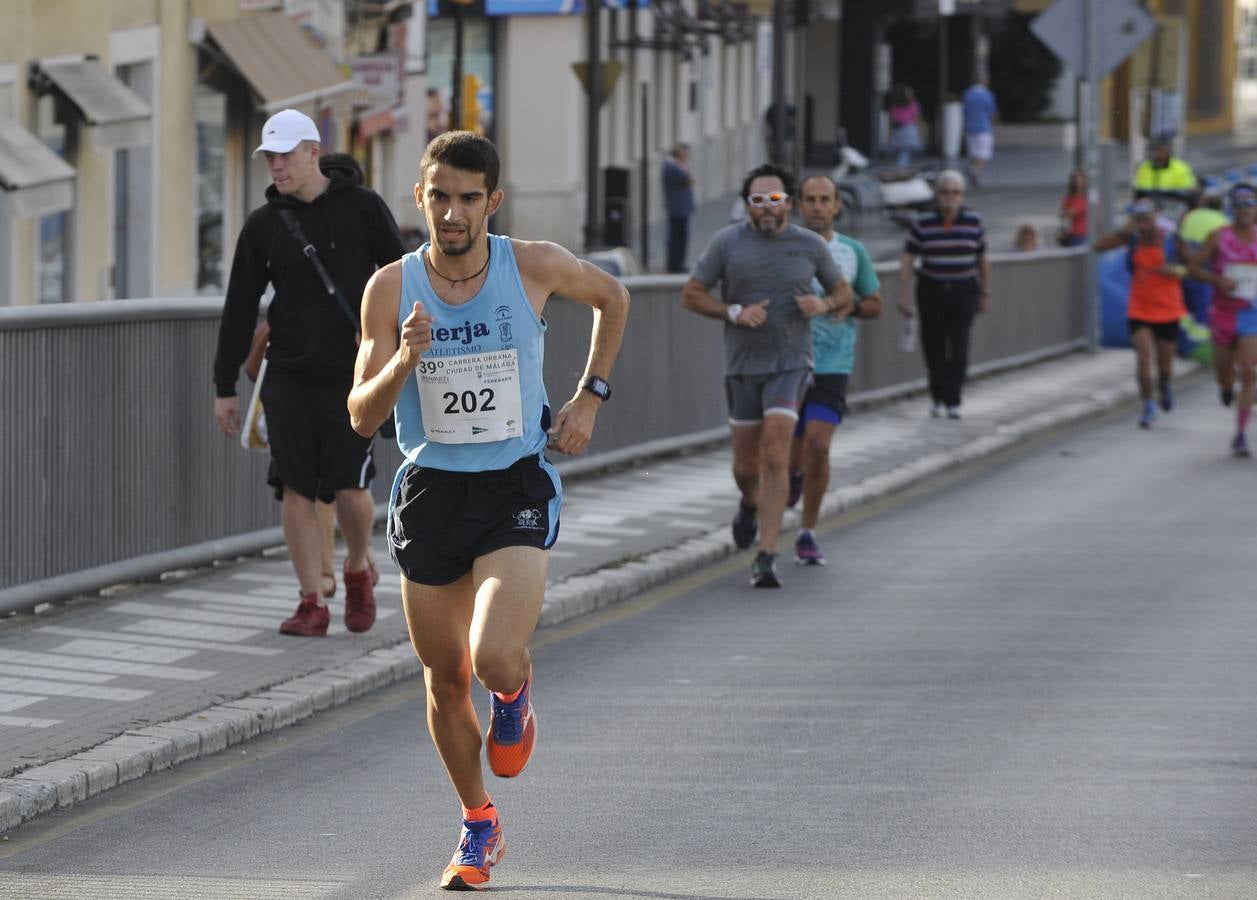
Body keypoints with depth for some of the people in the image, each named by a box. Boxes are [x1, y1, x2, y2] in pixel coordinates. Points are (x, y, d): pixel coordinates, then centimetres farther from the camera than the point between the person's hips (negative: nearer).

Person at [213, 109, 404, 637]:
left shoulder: (362, 208, 0)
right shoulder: (263, 225, 5)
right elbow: (240, 309, 8)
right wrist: (225, 387, 6)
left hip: (351, 375, -2)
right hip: (288, 376, 2)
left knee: (349, 488, -8)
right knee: (295, 489, -4)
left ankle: (358, 570, 20)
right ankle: (312, 604, 2)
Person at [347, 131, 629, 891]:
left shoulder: (535, 266, -9)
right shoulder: (392, 288, -7)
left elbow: (612, 298, 13)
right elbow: (363, 417, -6)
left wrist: (590, 398, 6)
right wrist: (403, 362, -24)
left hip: (517, 490, -2)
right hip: (430, 491, 2)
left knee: (494, 660, -22)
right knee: (446, 681, 10)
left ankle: (516, 692, 17)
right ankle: (479, 826, 32)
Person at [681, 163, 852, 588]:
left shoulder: (810, 245, 0)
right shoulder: (727, 242, -3)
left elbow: (844, 296, 12)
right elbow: (691, 295, 0)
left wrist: (823, 304, -11)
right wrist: (735, 312, -15)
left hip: (790, 364, -1)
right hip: (742, 365, 1)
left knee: (775, 457, -17)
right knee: (746, 466, 11)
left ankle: (766, 558, -17)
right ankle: (751, 505, 48)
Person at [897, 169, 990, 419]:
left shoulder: (973, 221, 1)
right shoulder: (923, 223, -3)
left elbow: (982, 259, 10)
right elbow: (907, 260, -4)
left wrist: (985, 294, 12)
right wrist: (903, 297, -10)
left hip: (963, 292, 0)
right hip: (931, 292, 0)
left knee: (959, 346, -12)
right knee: (933, 345, 6)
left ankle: (952, 402, -12)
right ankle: (938, 394, 28)